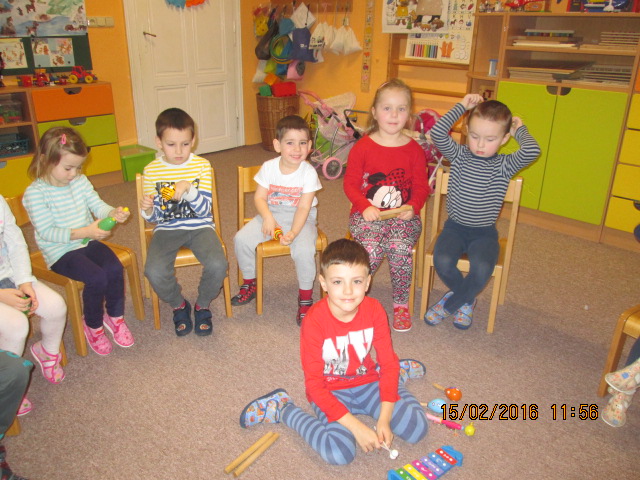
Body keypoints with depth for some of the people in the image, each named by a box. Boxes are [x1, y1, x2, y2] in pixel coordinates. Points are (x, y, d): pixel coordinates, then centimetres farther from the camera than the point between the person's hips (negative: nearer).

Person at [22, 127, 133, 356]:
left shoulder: (80, 181, 5)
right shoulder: (35, 193, -13)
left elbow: (98, 206, 3)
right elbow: (47, 232, -17)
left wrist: (114, 213, -21)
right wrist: (83, 232, -28)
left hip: (88, 242, 5)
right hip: (60, 252, -5)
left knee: (114, 268, -21)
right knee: (96, 278, -26)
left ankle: (115, 317, 4)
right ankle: (93, 326, 2)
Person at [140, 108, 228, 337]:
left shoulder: (202, 165, -3)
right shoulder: (151, 170, 0)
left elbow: (204, 210, -9)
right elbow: (154, 217, 4)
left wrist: (189, 189, -27)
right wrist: (147, 209, -20)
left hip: (199, 226, 0)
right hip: (167, 228, 1)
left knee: (218, 265, -28)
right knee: (154, 271, -27)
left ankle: (202, 306, 6)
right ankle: (179, 306, 8)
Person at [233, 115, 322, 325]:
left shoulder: (309, 172, -15)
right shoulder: (269, 167, -7)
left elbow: (303, 208, -17)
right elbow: (259, 197, -5)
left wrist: (293, 233, -32)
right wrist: (268, 217, -25)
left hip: (300, 219, -3)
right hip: (271, 215, 3)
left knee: (304, 249, -31)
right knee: (241, 239, -15)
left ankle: (305, 296, -5)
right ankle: (250, 284, 12)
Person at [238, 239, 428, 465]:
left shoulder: (374, 310, -15)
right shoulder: (314, 320, -25)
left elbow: (388, 362, -6)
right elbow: (314, 383, -20)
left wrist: (384, 418, -14)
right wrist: (355, 426, -24)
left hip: (367, 382, 4)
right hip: (330, 391, -3)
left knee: (417, 429, -9)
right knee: (339, 452, -26)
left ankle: (398, 374, 19)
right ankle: (283, 408, -2)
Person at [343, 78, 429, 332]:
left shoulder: (414, 150, 6)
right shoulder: (362, 147, 1)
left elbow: (421, 187, 8)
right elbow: (350, 183, 1)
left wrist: (412, 207, -13)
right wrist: (365, 207, -15)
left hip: (403, 215, 1)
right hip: (367, 213, -1)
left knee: (400, 248, -29)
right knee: (371, 250, -29)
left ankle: (401, 304, -3)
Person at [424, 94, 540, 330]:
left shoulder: (504, 165, -4)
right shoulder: (459, 155, 0)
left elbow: (532, 150, -24)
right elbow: (437, 132, -16)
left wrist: (520, 130, -5)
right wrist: (461, 106, -8)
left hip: (485, 232, -1)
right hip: (455, 227, 1)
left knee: (482, 270, -28)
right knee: (442, 261, -26)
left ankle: (450, 304, 3)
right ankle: (466, 299, 8)